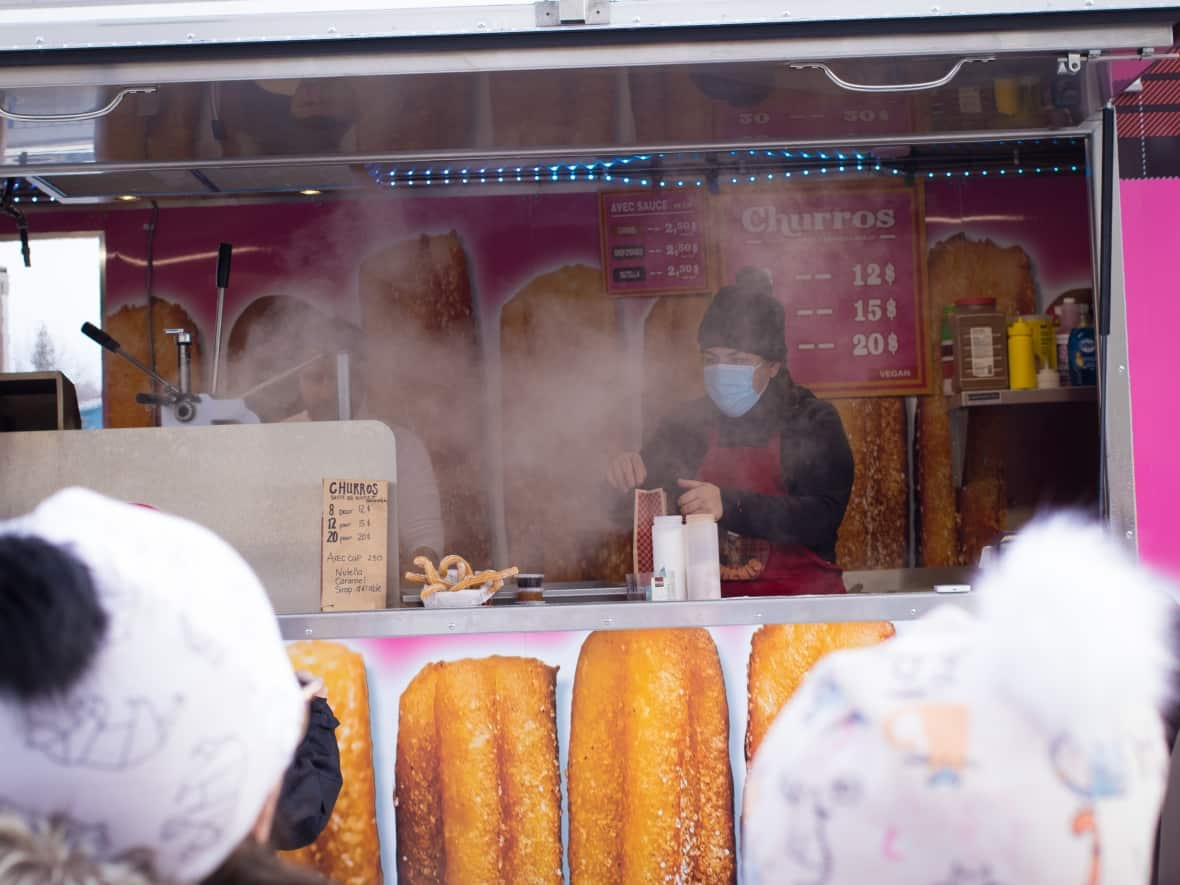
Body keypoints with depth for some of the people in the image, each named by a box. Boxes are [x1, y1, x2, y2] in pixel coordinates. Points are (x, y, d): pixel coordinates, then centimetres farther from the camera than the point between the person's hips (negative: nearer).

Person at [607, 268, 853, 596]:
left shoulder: (814, 422, 2)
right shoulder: (690, 424, 10)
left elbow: (822, 519, -11)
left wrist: (731, 506, -22)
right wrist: (627, 480, -9)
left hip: (800, 602, -2)